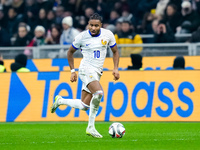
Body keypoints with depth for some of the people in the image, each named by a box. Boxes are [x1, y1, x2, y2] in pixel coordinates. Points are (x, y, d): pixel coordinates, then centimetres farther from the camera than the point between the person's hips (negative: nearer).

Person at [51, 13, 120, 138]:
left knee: (83, 106, 3)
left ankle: (60, 101, 29)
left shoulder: (108, 35, 1)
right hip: (87, 69, -5)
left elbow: (115, 52, 15)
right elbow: (70, 52, 9)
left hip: (98, 72, 5)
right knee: (98, 92, -31)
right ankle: (91, 127, -22)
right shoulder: (82, 36, -6)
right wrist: (73, 71, 5)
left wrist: (116, 69, 2)